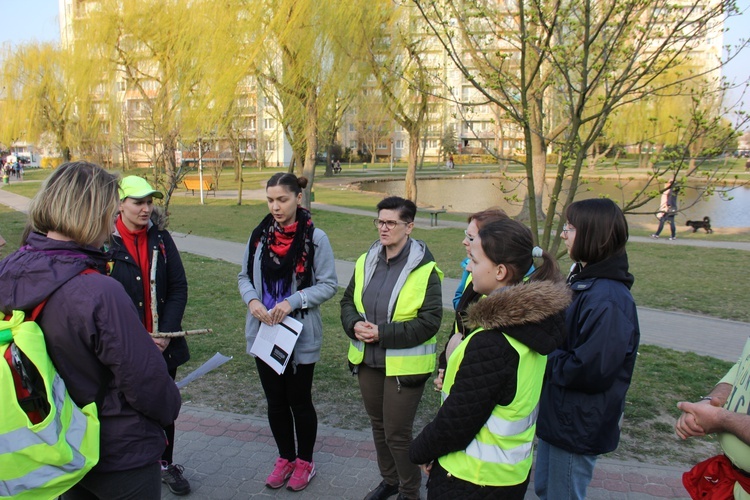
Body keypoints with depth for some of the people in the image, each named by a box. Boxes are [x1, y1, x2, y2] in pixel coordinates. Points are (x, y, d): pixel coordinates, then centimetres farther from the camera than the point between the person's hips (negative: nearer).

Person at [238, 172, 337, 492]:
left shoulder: (315, 238, -12)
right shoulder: (260, 235, 0)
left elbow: (328, 284, -10)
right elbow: (244, 276, 9)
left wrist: (292, 301, -21)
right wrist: (252, 300, -11)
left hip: (300, 335, -4)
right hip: (264, 333, 4)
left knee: (299, 401, 11)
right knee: (275, 400, 17)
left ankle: (305, 461, 33)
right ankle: (286, 457, 38)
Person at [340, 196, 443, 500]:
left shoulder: (425, 269, -15)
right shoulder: (365, 262, 4)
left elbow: (429, 321, -18)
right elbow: (348, 301, 11)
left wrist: (382, 333, -23)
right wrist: (355, 325, -12)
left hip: (403, 365, -6)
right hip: (367, 360, 6)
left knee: (397, 432, 4)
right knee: (378, 424, 21)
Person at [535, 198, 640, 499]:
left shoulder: (608, 300, -27)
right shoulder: (582, 281, 5)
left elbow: (591, 370, -30)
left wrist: (544, 357, -16)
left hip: (578, 427, -9)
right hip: (558, 415, 9)